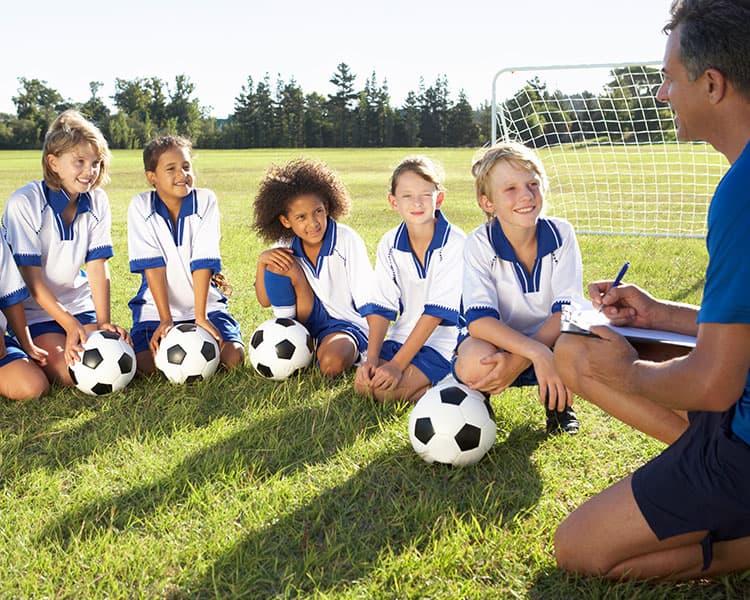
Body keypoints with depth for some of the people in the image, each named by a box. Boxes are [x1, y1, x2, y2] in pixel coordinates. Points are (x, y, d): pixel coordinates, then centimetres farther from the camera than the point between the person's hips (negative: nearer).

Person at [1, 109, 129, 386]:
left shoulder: (97, 201, -3)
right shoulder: (23, 203, -18)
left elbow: (97, 265, -6)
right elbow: (32, 279, -18)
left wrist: (103, 321, -17)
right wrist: (70, 325, -25)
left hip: (78, 303, 5)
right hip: (35, 310, -5)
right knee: (73, 373, -21)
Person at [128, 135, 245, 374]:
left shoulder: (205, 200, -9)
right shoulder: (141, 206, -8)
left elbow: (203, 261, -16)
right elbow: (152, 264, -14)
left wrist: (201, 316, -20)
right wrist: (165, 318, -19)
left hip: (205, 300, 0)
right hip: (156, 304, 0)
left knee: (234, 357, -18)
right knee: (146, 364, -21)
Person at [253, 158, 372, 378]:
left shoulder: (347, 240, -19)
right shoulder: (286, 247, -7)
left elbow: (368, 301, -17)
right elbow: (266, 301, 0)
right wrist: (262, 260, -18)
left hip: (348, 321, -4)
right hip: (311, 319, 5)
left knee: (331, 363, -37)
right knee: (277, 265, -16)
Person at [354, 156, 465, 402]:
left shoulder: (454, 243, -16)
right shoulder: (389, 245, 1)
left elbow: (437, 310, -19)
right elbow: (381, 306, 0)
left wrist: (397, 364, -20)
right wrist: (372, 359, -14)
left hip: (442, 341, -6)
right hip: (403, 336, 6)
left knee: (386, 390, -21)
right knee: (363, 383, -13)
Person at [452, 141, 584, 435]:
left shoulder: (560, 233, -13)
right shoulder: (480, 243, -17)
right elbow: (478, 320, -28)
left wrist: (517, 361, -34)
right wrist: (537, 353, -43)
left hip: (550, 340, 2)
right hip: (496, 341, -2)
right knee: (476, 362, -38)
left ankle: (559, 402, 3)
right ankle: (476, 398, 2)